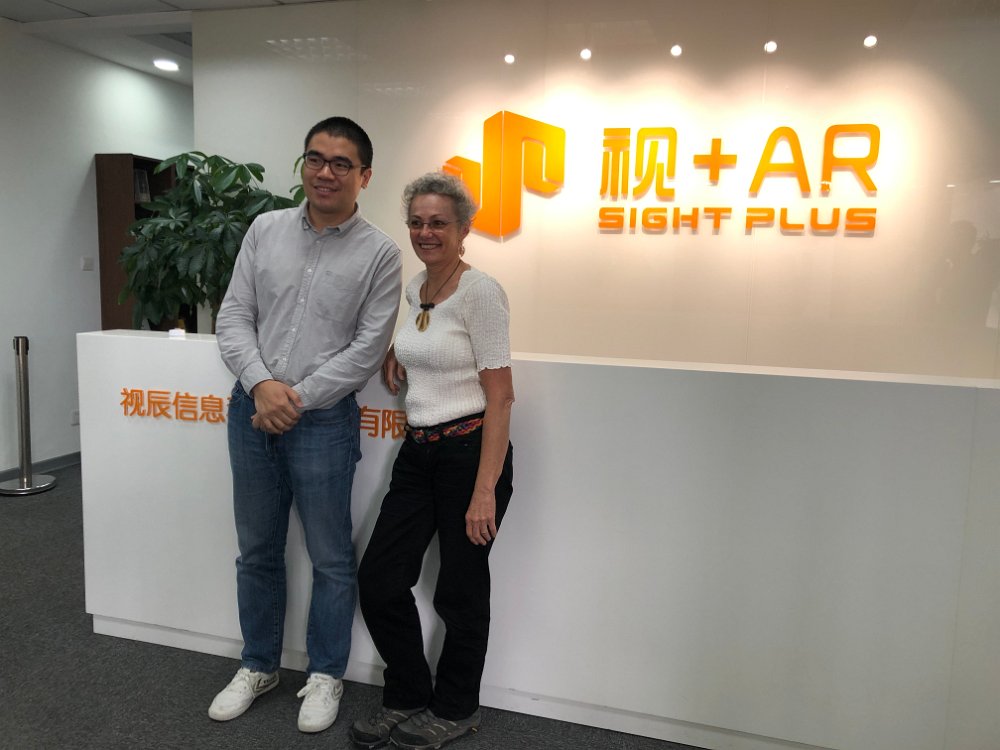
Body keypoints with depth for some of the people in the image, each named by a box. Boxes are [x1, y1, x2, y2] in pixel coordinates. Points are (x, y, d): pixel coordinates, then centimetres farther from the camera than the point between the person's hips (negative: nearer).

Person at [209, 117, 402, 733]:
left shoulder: (379, 253, -5)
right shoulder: (266, 229, 6)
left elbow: (368, 348, -9)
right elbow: (234, 317, 3)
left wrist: (299, 397, -12)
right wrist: (261, 384, -12)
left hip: (323, 420, -3)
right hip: (252, 410, 4)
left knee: (331, 559, 8)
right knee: (257, 550, 17)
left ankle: (326, 675, 29)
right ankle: (258, 666, 37)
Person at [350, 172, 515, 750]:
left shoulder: (480, 291, -13)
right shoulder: (416, 290, 10)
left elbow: (500, 396, -16)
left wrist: (485, 490, -19)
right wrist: (400, 350, 10)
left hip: (470, 452, -7)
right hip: (418, 452, 7)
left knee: (460, 592, 9)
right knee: (380, 580, 8)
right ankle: (407, 697, 32)